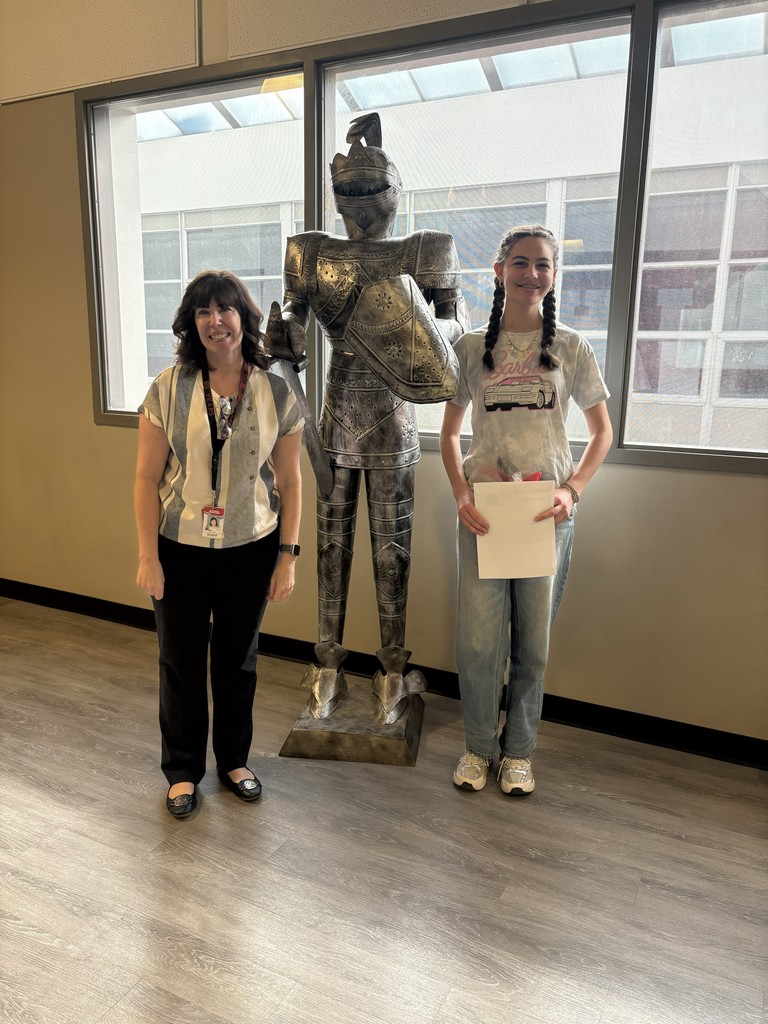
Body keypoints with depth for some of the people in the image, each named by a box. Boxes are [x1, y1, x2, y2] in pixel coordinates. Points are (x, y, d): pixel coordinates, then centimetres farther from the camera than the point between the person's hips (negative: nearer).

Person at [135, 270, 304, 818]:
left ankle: (235, 759, 38)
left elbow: (289, 482, -1)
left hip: (251, 548, 1)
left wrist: (288, 557, -3)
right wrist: (148, 556, -7)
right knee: (181, 660, 12)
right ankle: (183, 771, 33)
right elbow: (147, 476, -5)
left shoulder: (277, 394, -4)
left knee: (238, 656, 15)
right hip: (181, 547, 0)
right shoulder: (169, 389, -7)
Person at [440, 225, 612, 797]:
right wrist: (460, 493, -8)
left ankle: (518, 751, 28)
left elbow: (603, 432, 7)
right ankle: (480, 746, 24)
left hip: (547, 511, 0)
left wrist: (572, 491, -9)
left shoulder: (571, 348, 3)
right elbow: (450, 432, 9)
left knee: (533, 640, 8)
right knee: (478, 637, 1)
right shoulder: (471, 348, 4)